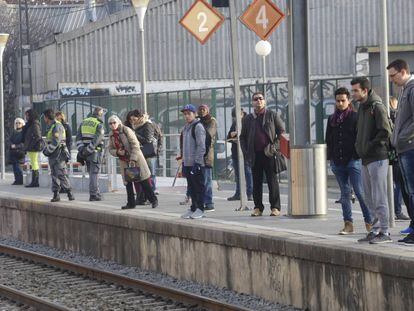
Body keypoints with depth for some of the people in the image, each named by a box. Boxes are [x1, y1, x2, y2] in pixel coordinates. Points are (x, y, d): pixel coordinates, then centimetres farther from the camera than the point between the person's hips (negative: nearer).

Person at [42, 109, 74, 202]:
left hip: (59, 154, -9)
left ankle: (69, 193, -11)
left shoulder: (57, 126, -13)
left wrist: (48, 151, -15)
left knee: (61, 175, -12)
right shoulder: (50, 127, 18)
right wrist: (45, 149, 11)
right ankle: (56, 195, 8)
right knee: (54, 175, 7)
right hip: (52, 156, 9)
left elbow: (56, 142, -20)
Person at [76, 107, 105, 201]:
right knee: (94, 174, -2)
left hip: (86, 152, 6)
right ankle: (93, 194, -3)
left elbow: (78, 138, 5)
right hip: (96, 152, -6)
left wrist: (81, 150, -1)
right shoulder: (99, 125, -8)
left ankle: (96, 192, 18)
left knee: (92, 173, 15)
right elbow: (96, 140, -19)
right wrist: (88, 150, -18)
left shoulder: (84, 122, 12)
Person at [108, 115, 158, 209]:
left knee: (144, 180, -4)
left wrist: (133, 159, -22)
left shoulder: (126, 130, -15)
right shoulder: (111, 135, 3)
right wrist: (117, 152, -14)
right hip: (124, 161, 6)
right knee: (127, 182, 6)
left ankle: (153, 200, 4)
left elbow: (135, 145, -17)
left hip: (135, 158, -6)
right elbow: (110, 149, 9)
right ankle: (131, 203, 14)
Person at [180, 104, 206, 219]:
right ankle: (193, 208, 16)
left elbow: (201, 146, -14)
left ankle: (200, 209, 0)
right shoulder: (185, 128, 17)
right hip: (187, 163, 8)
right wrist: (183, 161, 18)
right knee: (191, 187, 11)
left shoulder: (198, 127, -9)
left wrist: (197, 162, -19)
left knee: (199, 186, -3)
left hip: (196, 163, -8)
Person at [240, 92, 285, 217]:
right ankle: (258, 207, 10)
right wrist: (245, 152, 6)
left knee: (272, 181, -3)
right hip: (255, 154, 3)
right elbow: (242, 137, 18)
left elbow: (282, 132, 5)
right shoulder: (248, 119, 13)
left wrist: (276, 146, -8)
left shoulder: (272, 115, 5)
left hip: (269, 153, -3)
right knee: (256, 182, 5)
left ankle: (275, 207, 0)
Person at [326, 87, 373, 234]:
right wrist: (330, 157, 11)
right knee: (345, 193, 7)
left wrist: (357, 155, -11)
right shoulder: (332, 119, 14)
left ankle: (369, 222, -4)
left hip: (353, 160, -5)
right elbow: (328, 140, 18)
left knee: (360, 192, -8)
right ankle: (348, 224, 9)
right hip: (337, 161, 5)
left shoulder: (355, 117, -1)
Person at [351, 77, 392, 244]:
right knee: (370, 199, 12)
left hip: (377, 158, -10)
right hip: (366, 159, 10)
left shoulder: (377, 106, -11)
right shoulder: (362, 108, 17)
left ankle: (384, 233, -5)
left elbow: (385, 131, -18)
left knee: (379, 198, -8)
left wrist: (369, 146, -15)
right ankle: (376, 230, 18)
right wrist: (359, 146, 11)